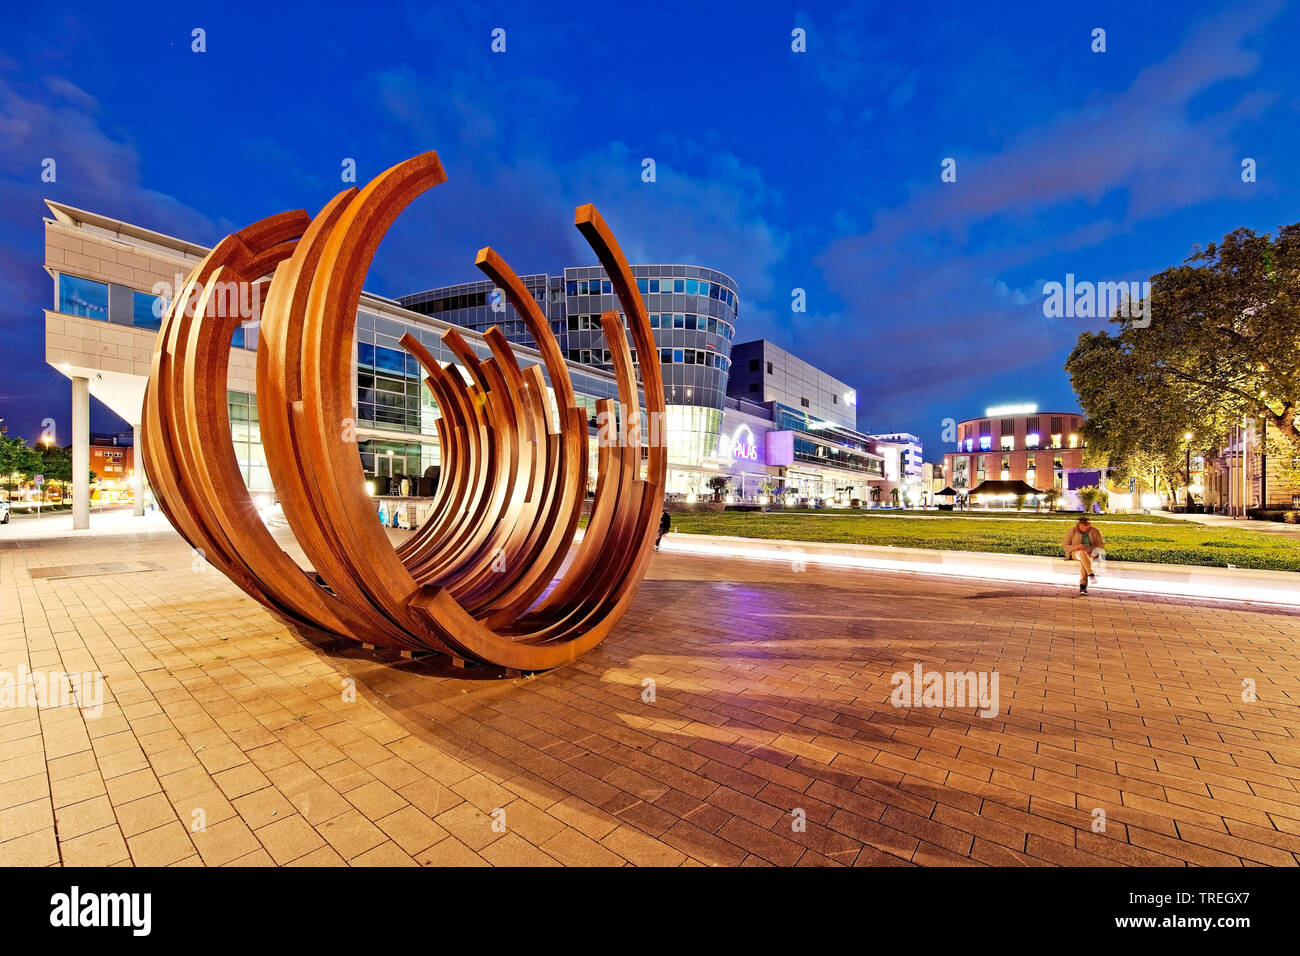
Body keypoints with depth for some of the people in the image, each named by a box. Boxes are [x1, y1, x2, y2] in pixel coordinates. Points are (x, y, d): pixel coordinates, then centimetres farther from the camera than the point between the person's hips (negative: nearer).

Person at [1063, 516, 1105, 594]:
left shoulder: (1095, 531, 6)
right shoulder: (1072, 531, 3)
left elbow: (1101, 545, 5)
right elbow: (1066, 546, 3)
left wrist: (1091, 548, -16)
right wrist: (1076, 547, -18)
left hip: (1091, 553, 1)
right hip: (1075, 552, -1)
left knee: (1083, 561, -35)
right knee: (1082, 553, -39)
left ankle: (1082, 585, -39)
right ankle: (1091, 574, -54)